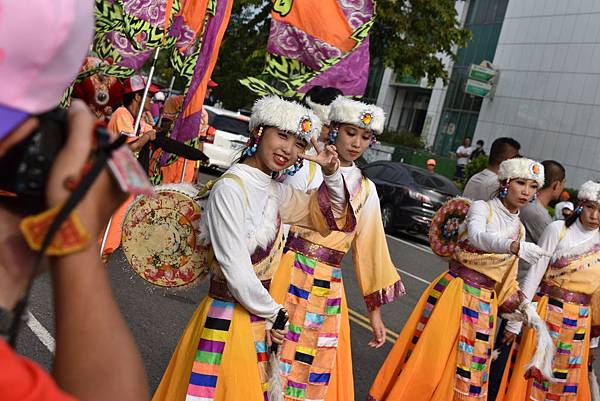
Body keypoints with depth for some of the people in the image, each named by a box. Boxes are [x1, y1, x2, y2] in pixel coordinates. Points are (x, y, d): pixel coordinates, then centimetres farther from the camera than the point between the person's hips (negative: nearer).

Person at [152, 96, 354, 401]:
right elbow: (236, 270, -20)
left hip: (259, 314, 7)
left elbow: (328, 214, 15)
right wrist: (272, 313, -7)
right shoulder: (231, 188, -19)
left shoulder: (275, 190, 4)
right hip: (229, 317, -7)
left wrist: (331, 173, -2)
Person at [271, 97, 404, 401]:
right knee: (277, 356, 2)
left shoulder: (365, 188, 9)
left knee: (316, 372, 12)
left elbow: (370, 249, 11)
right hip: (291, 273, -4)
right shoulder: (307, 169, -3)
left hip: (328, 285, 4)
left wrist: (375, 310, 11)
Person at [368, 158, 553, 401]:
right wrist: (515, 246, -45)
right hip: (454, 293, -5)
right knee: (429, 357, -6)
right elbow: (477, 236, -29)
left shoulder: (519, 229, 11)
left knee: (468, 371, 10)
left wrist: (523, 305, 2)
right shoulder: (481, 208, -6)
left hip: (485, 305, 6)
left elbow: (507, 279, 17)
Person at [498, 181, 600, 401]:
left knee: (566, 383, 13)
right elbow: (534, 274, -9)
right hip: (548, 313, -4)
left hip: (579, 322, 4)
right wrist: (515, 321, -11)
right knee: (534, 373, 3)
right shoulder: (558, 229, -8)